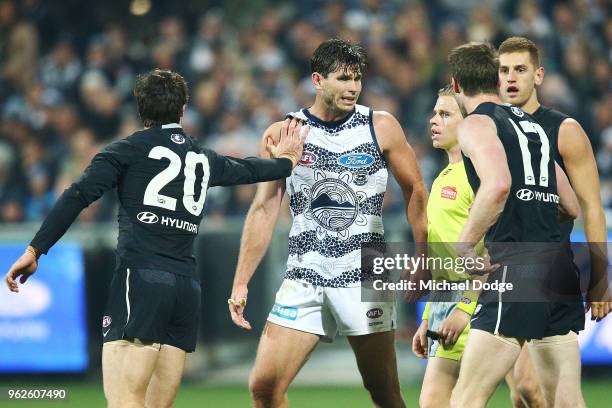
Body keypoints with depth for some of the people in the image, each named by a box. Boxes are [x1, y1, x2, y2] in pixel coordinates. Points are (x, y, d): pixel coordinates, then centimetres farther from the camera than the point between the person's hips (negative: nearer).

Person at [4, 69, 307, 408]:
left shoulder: (128, 149, 6)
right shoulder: (203, 158, 20)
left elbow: (79, 195, -6)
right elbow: (246, 170, 40)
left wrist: (35, 250, -6)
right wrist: (286, 160, 61)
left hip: (141, 277, -5)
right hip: (188, 287, 5)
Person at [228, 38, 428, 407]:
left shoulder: (381, 128, -1)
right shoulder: (281, 134, 3)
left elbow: (415, 192, 7)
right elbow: (264, 210, 7)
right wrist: (241, 282, 4)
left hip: (365, 277, -2)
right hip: (304, 279, 2)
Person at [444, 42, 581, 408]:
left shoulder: (477, 123, -2)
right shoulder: (534, 126, 21)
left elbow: (498, 184, -22)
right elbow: (574, 207, 23)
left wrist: (465, 245, -14)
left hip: (515, 268, -8)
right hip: (559, 265, 8)